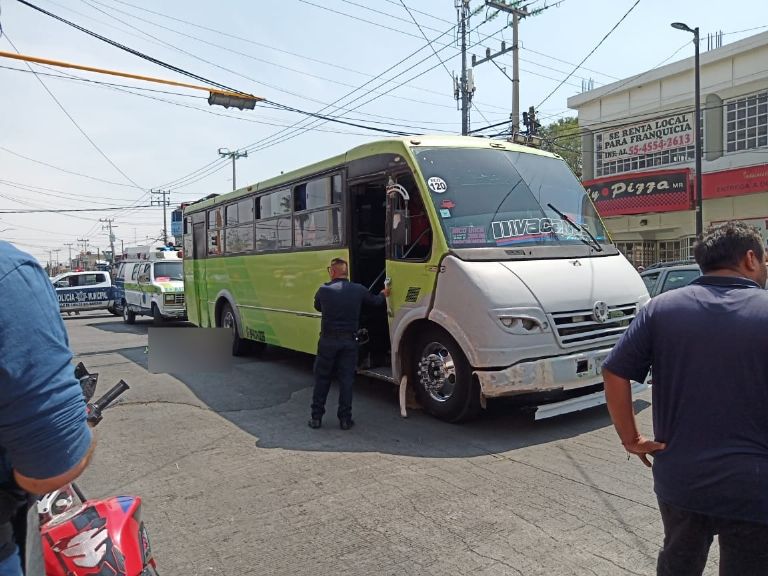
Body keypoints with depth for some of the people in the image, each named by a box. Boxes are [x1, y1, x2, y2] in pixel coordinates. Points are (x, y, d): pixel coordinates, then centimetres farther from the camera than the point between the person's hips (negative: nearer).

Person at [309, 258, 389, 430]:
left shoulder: (324, 290, -6)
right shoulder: (359, 290, -3)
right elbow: (375, 301, 14)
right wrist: (384, 294, 38)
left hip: (328, 341, -1)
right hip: (349, 341, 1)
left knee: (322, 379, 10)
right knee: (346, 380, 8)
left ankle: (316, 417, 15)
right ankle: (345, 419, 11)